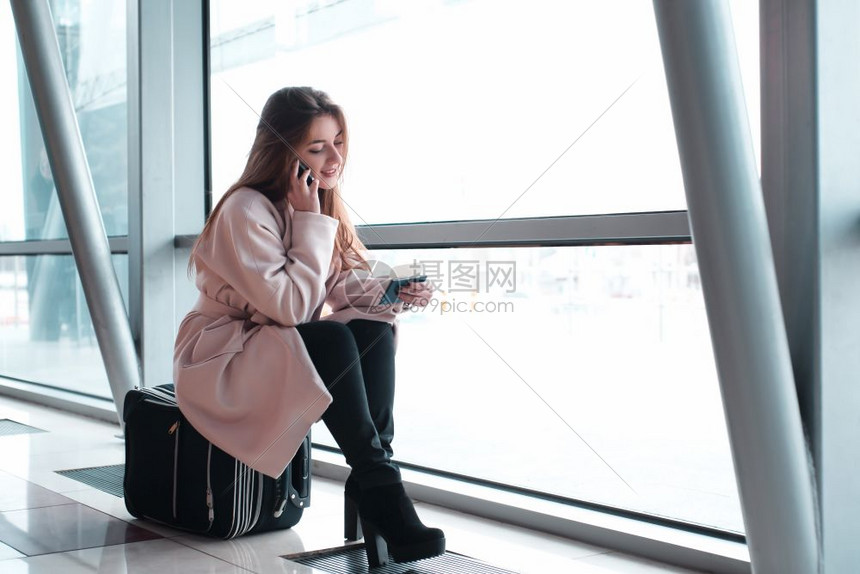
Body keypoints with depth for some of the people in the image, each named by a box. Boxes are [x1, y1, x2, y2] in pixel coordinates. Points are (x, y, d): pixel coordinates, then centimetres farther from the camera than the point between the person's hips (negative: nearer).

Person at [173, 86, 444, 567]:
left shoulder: (322, 203, 5)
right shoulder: (246, 211, -20)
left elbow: (346, 284, 2)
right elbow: (290, 307, -28)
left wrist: (394, 291, -18)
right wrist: (310, 223, -23)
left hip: (288, 353, 7)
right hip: (222, 358, -7)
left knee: (375, 330, -19)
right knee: (334, 340, -31)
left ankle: (369, 489, -22)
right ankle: (377, 480, -25)